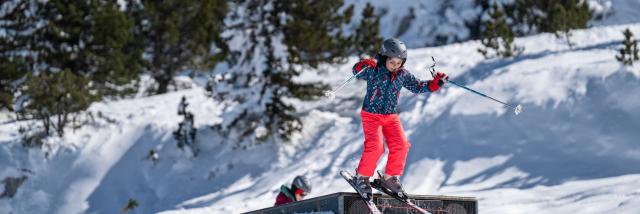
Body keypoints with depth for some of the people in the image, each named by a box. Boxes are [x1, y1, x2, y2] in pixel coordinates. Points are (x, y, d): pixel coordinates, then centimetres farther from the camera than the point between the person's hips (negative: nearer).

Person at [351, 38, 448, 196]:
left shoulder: (403, 75, 2)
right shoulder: (374, 71, -12)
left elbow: (418, 86, 11)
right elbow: (358, 72, -22)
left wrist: (436, 83, -2)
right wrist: (364, 65, -45)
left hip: (391, 116, 5)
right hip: (371, 114, -5)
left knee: (401, 145, -7)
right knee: (375, 146, -20)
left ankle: (390, 178, 11)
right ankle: (362, 177, 0)